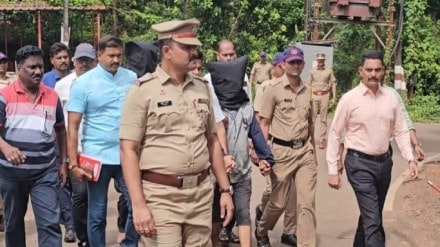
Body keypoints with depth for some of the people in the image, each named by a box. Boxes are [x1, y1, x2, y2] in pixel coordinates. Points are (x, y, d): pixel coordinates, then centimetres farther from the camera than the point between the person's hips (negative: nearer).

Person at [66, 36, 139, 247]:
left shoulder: (132, 78, 3)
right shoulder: (83, 83, -5)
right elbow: (73, 126, -5)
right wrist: (73, 163, -10)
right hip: (97, 158, -2)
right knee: (97, 213, 9)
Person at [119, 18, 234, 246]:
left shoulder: (202, 88, 9)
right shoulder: (143, 90, -6)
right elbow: (128, 150, -9)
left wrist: (225, 189, 11)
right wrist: (138, 205, -16)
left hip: (201, 194, 5)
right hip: (161, 196, -5)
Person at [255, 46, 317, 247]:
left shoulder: (307, 91, 9)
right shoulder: (273, 89, -5)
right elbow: (264, 124, -5)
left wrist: (313, 151, 19)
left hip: (305, 151, 4)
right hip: (281, 151, -4)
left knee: (307, 203, 0)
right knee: (278, 202, 8)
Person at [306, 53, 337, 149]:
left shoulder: (329, 71, 3)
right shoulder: (312, 71, 7)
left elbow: (333, 84, 4)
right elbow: (308, 84, 8)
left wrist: (334, 98, -1)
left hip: (324, 95, -1)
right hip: (314, 95, 1)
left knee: (323, 119, 2)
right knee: (312, 117, -2)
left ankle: (322, 139, 6)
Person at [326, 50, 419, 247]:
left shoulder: (391, 97, 3)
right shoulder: (350, 99, -9)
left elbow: (401, 131, 9)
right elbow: (335, 134, -6)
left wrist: (410, 158, -3)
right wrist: (333, 170, -8)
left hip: (384, 162, 5)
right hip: (360, 164, -5)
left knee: (372, 215, 19)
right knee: (373, 220, -9)